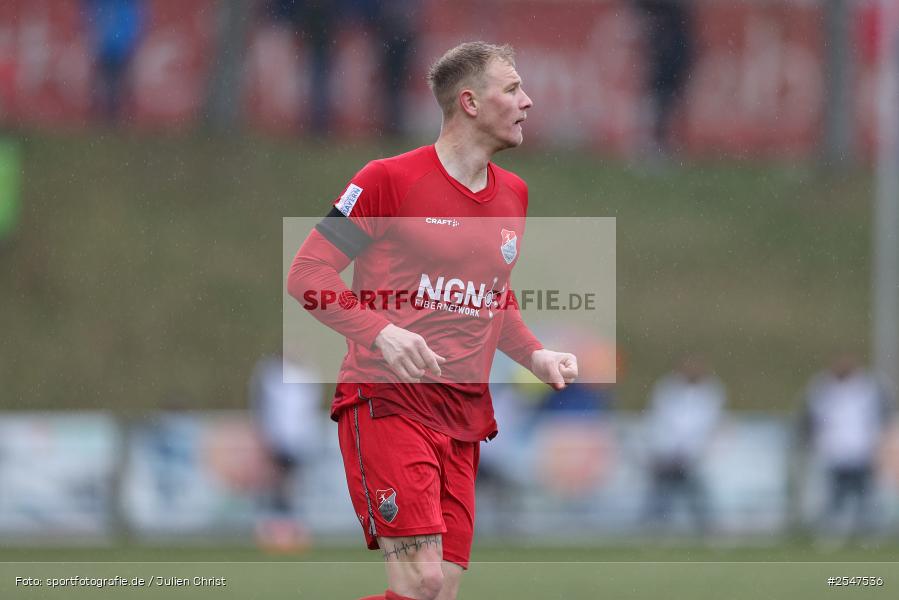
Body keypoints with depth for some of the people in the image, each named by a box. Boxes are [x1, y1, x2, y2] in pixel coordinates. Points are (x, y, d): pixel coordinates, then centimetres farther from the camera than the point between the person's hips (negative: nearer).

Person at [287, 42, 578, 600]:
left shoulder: (514, 194, 15)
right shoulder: (389, 179, -5)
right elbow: (306, 275, -6)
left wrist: (535, 355, 9)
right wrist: (382, 332, -20)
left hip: (465, 417, 7)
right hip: (388, 402, -7)